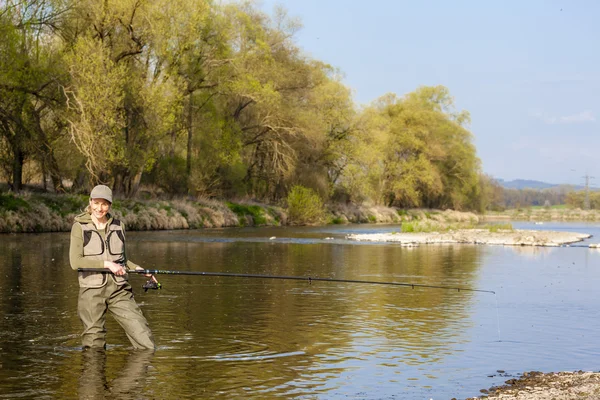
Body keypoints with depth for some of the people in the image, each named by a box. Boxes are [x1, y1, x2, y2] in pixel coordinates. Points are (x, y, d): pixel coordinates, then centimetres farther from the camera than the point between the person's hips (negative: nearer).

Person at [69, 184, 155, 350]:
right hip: (92, 291, -3)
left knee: (146, 343, -6)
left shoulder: (118, 226, 10)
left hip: (119, 290, 3)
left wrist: (138, 268, 4)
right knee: (94, 345, 4)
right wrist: (106, 264, -15)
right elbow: (75, 262, -11)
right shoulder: (80, 226, -1)